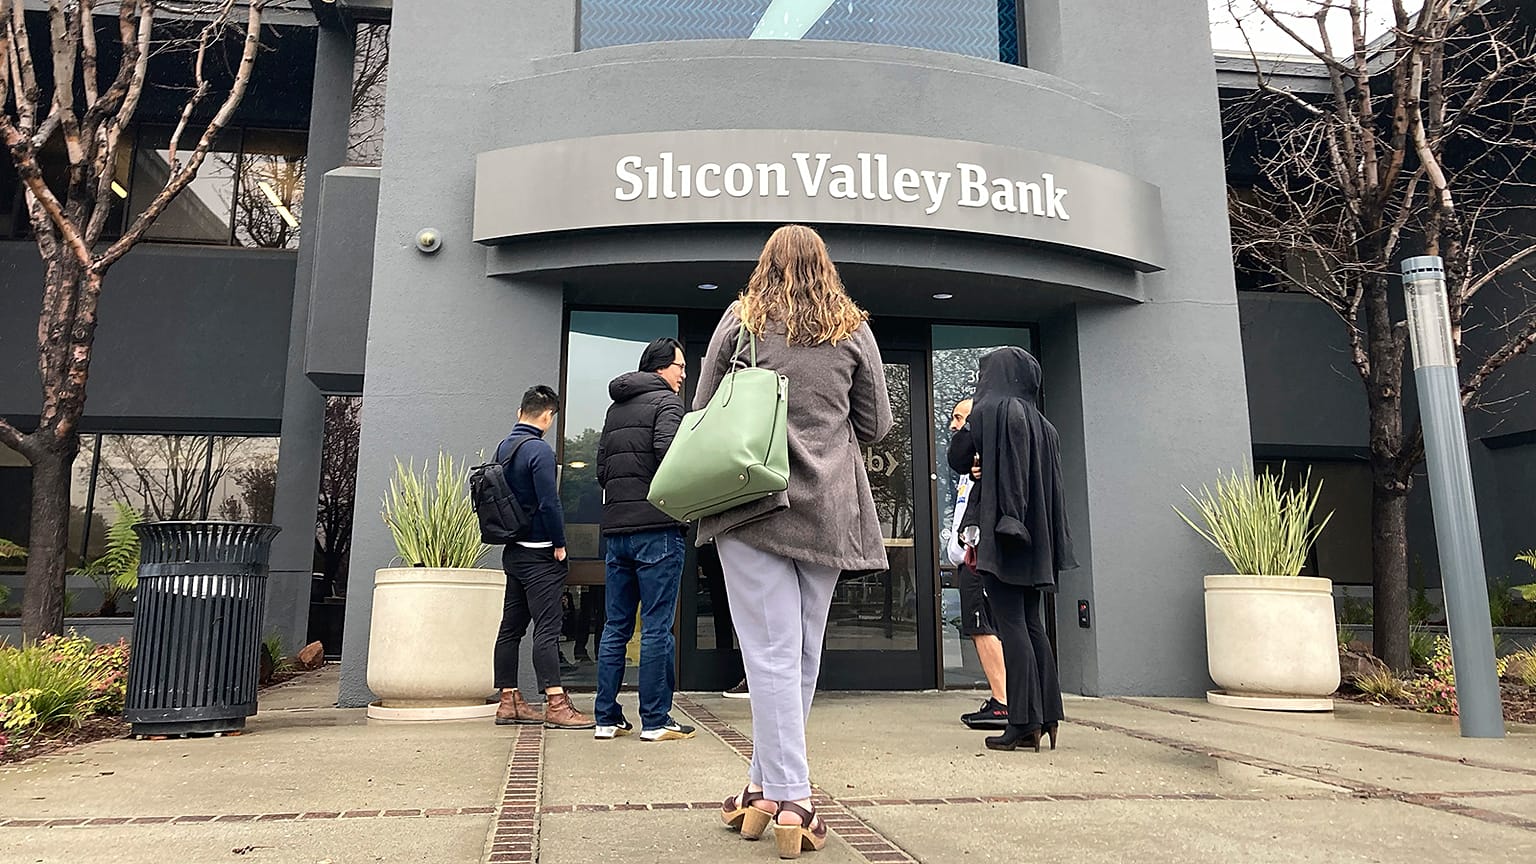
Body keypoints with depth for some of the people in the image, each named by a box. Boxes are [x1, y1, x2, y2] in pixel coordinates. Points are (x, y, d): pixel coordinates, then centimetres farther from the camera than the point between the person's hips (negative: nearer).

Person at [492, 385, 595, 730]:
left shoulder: (503, 447, 12)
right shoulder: (540, 450, -15)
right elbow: (549, 503, -19)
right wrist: (560, 545, -10)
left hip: (513, 552, 9)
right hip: (539, 553, -9)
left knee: (511, 627, 10)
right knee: (547, 628, -9)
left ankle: (509, 701, 16)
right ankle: (556, 705, -9)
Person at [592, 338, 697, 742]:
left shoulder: (614, 409, 20)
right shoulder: (665, 400, -3)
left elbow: (601, 469, 18)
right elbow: (669, 452, -20)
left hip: (616, 529, 7)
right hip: (657, 528, -7)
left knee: (615, 626, 11)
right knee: (657, 627, -2)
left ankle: (607, 718, 14)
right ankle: (655, 721, 3)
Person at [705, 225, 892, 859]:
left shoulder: (741, 319, 5)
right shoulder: (853, 329, 8)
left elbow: (702, 412, 8)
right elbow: (876, 424, 12)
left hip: (752, 502, -2)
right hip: (828, 510, 2)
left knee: (772, 651, -3)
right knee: (802, 655, 11)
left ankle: (788, 799, -6)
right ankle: (766, 784, 19)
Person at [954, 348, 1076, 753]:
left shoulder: (989, 411, -5)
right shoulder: (1042, 424, 15)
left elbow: (959, 459, -7)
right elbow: (1054, 486, 14)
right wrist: (1052, 541, 16)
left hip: (998, 529, -7)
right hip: (1036, 535, 7)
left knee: (1011, 625, -6)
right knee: (1032, 624, 11)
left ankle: (1024, 723, -6)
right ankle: (1046, 716, 13)